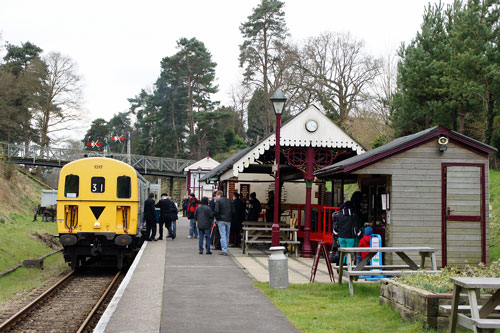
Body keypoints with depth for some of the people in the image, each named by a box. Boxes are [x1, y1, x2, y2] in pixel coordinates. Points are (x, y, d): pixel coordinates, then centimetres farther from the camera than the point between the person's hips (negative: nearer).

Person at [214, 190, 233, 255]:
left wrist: (217, 218, 1)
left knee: (223, 235, -5)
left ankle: (224, 250, -8)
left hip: (221, 220, -5)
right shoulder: (229, 200, 14)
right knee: (227, 235, 12)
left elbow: (216, 211, -13)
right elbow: (232, 210, 12)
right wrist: (230, 218, 15)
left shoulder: (218, 200, -5)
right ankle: (225, 249, 16)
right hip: (229, 220, 6)